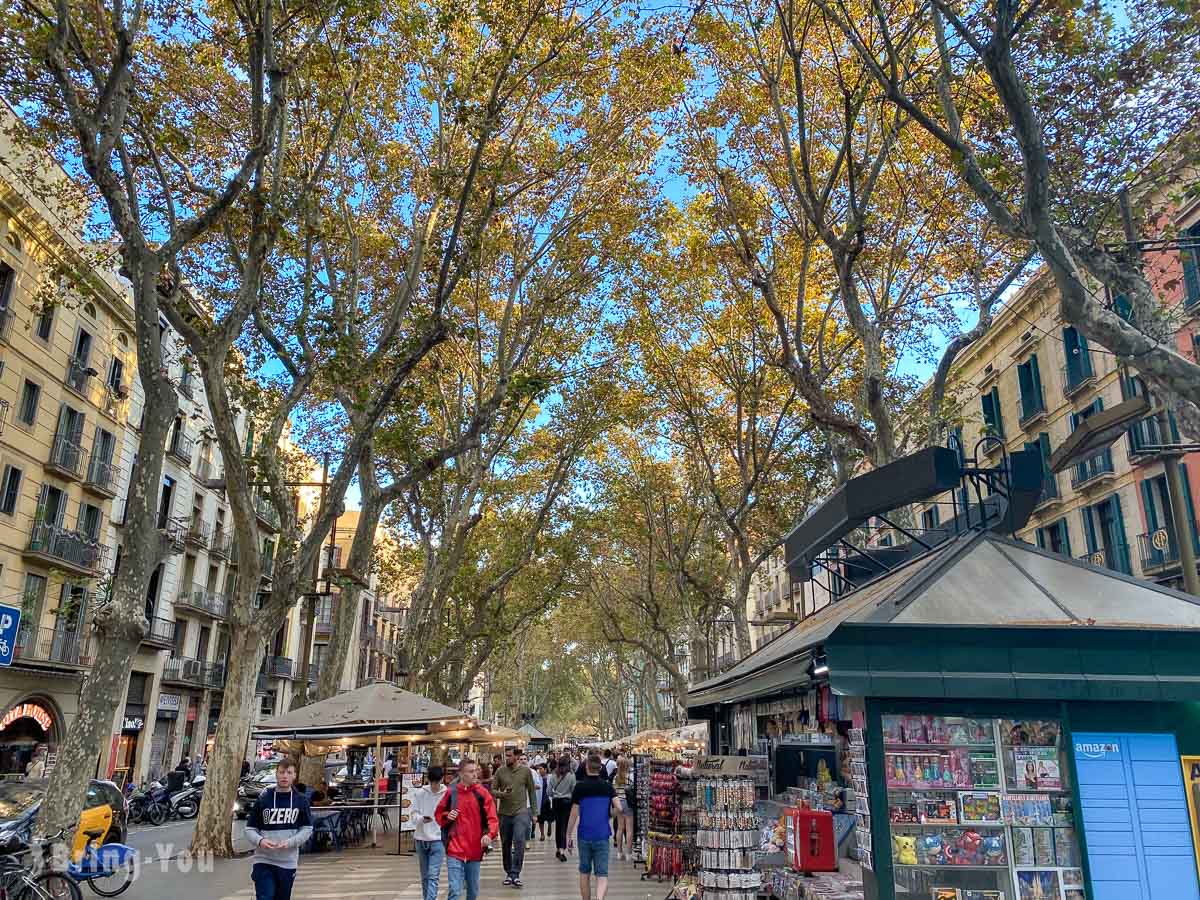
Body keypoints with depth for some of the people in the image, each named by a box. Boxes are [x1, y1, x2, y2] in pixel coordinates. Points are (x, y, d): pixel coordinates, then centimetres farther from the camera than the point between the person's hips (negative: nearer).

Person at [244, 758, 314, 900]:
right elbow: (250, 829, 2)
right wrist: (260, 841, -19)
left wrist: (290, 842, -15)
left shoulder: (300, 800, 2)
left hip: (288, 862, 2)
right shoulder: (263, 799, -1)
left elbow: (307, 828, 2)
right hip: (263, 861, -2)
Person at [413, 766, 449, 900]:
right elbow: (414, 816, -1)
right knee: (425, 876, 14)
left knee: (434, 876, -10)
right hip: (421, 839, 3)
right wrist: (422, 819, -21)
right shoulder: (420, 793, -1)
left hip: (438, 840, -3)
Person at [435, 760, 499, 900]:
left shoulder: (482, 793, -2)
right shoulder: (451, 793, -1)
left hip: (475, 850, 2)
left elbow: (492, 818, -7)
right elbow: (439, 814, 12)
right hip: (455, 850, -1)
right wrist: (447, 816, -9)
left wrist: (489, 835, -25)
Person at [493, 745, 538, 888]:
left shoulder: (526, 771, -1)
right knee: (505, 845, 12)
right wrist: (502, 794, -19)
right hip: (505, 812, 2)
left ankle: (515, 874, -12)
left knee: (519, 841, -18)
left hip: (521, 811, -2)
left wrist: (534, 812, 4)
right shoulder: (500, 771, 0)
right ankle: (508, 873, 28)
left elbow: (532, 791, 6)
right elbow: (492, 790, 2)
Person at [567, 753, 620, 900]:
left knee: (584, 873, 18)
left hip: (584, 836, 0)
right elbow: (618, 808, -7)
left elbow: (574, 814, -5)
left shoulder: (579, 787, -5)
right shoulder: (608, 786, 0)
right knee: (602, 874, -1)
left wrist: (568, 835, 3)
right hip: (602, 836, 0)